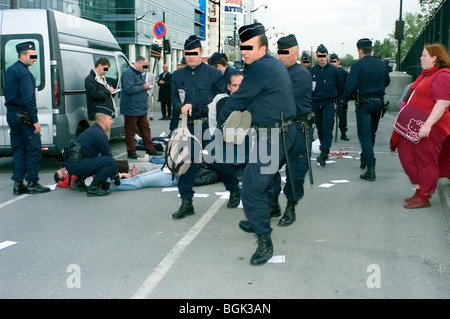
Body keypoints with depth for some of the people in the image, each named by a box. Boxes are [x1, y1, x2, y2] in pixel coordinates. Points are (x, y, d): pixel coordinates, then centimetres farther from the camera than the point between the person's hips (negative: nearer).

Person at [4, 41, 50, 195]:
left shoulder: (9, 70, 15)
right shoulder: (24, 73, -15)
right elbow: (28, 98, -21)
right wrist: (35, 120, -20)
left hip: (11, 115, 9)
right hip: (23, 116, -9)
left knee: (18, 149, 12)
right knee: (34, 149, -2)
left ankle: (18, 183, 13)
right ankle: (32, 183, 2)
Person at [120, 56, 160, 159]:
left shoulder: (140, 74, 17)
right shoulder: (128, 74, -15)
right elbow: (129, 89, -25)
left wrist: (146, 88, 11)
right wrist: (143, 87, -17)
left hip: (141, 108, 9)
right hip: (131, 109, -9)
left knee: (145, 128, 12)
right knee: (130, 131, 1)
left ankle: (149, 149, 19)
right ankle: (131, 152, 8)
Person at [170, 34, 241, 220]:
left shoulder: (213, 73, -2)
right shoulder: (178, 76, 9)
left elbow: (223, 97, 0)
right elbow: (174, 97, 14)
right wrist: (181, 106, -7)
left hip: (210, 125, -3)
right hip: (188, 126, 4)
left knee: (218, 161, 2)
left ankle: (234, 189, 29)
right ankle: (186, 203, 9)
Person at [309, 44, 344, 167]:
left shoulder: (333, 70, -1)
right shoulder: (311, 71, 2)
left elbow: (340, 86, 10)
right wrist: (310, 100, 9)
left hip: (329, 103, -3)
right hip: (316, 103, 3)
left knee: (327, 127, -13)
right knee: (320, 128, 10)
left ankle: (324, 153, -19)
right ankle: (324, 150, 24)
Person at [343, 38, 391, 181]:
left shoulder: (358, 65, -11)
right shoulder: (381, 64, 7)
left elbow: (350, 86, -16)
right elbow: (387, 81, 19)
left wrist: (345, 100, -2)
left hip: (364, 103, -6)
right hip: (379, 102, 6)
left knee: (365, 135, -6)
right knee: (371, 133, 21)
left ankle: (371, 168, -16)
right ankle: (365, 158, 38)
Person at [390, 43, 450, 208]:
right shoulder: (427, 74, 17)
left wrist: (428, 124, -29)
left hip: (429, 128, -10)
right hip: (415, 127, 10)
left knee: (425, 161, -1)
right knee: (410, 157, 14)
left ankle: (424, 197, 9)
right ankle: (420, 190, 27)